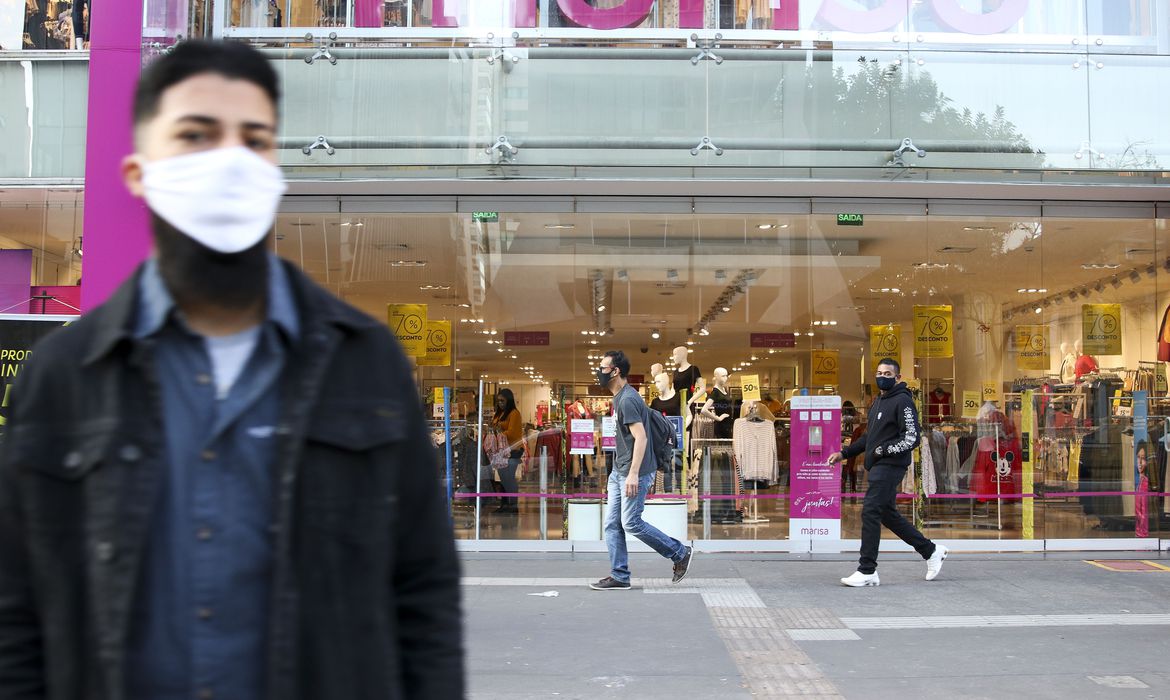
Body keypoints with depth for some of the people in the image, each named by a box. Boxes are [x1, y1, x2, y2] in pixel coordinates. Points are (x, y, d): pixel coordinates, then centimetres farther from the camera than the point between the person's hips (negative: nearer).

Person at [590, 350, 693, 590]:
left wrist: (633, 474, -27)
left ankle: (680, 553, 10)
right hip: (619, 472, 10)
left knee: (631, 524, -5)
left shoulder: (627, 400, -18)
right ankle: (619, 577, 10)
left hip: (633, 474, -10)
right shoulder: (620, 398, 14)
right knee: (612, 524, 7)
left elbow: (641, 438, -23)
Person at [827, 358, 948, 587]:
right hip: (877, 467, 10)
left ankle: (867, 571, -8)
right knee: (888, 514, 15)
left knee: (870, 511, -12)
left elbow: (912, 439, -17)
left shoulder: (902, 401, -10)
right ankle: (931, 551, 28)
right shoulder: (878, 401, 18)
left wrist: (882, 450, -16)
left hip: (890, 465, -10)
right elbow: (869, 436, 26)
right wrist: (844, 453, 18)